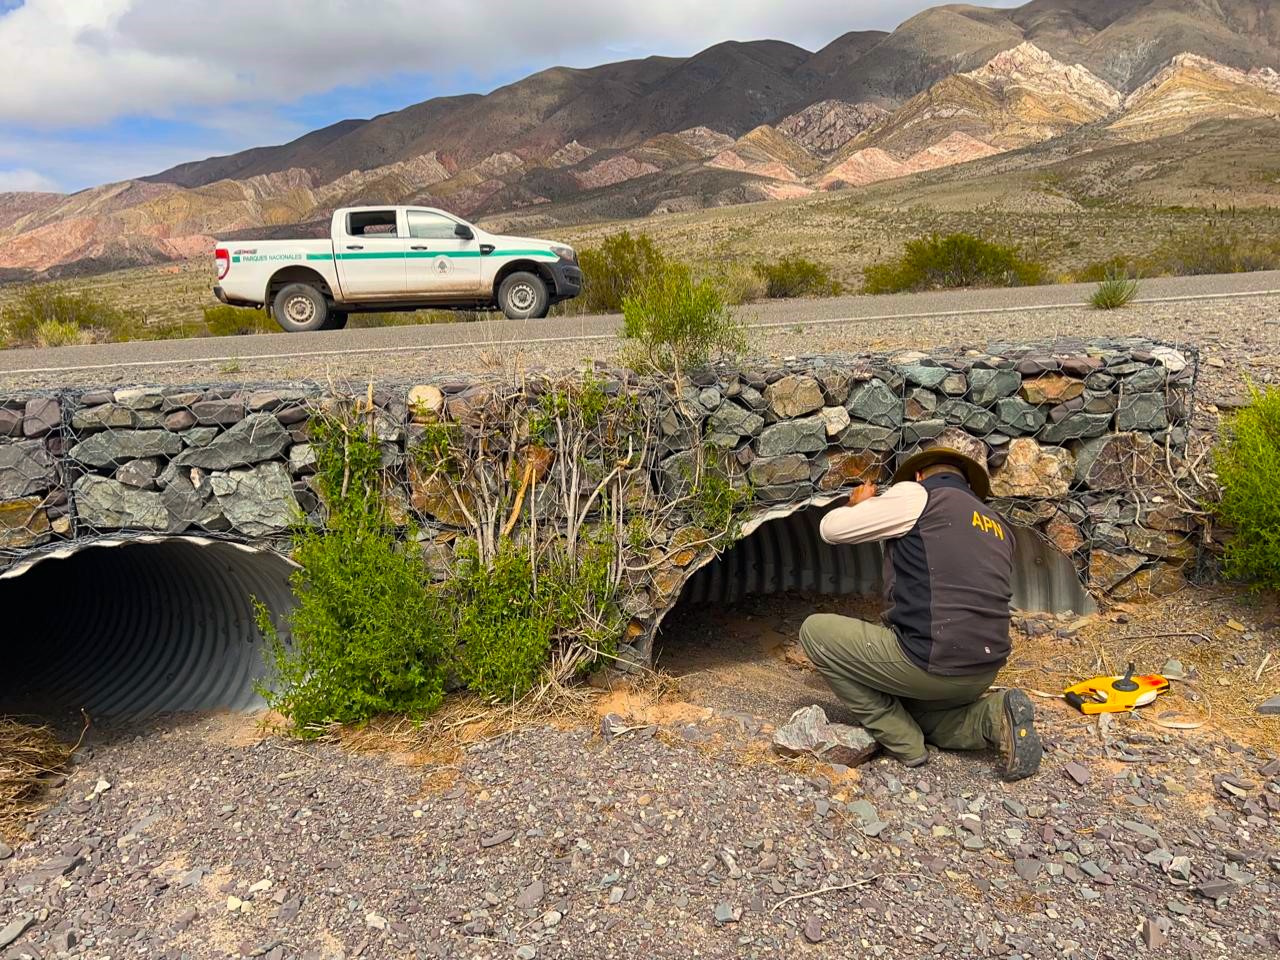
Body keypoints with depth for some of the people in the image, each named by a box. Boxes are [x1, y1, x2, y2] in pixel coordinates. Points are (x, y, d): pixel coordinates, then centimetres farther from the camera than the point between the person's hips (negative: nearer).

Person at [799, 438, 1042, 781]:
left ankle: (903, 742, 7)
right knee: (917, 716, 34)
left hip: (929, 662, -8)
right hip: (984, 673, 8)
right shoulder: (998, 527, 19)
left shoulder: (916, 495, -3)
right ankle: (994, 716, 5)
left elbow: (831, 528, 1)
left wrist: (859, 504, 22)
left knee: (815, 631, 8)